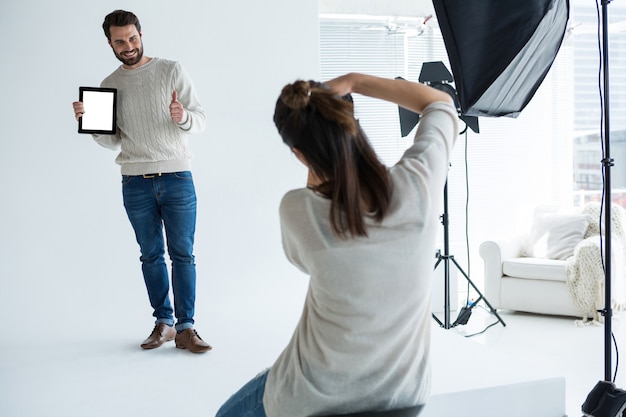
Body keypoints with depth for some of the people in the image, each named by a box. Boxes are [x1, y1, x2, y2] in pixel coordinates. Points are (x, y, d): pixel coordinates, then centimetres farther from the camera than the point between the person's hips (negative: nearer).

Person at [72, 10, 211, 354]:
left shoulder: (172, 71, 1)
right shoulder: (109, 85, 10)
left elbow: (200, 120, -2)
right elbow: (113, 141, 10)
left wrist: (183, 117, -25)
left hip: (177, 177, -2)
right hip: (136, 183, 3)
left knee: (183, 255, -3)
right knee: (151, 256, 8)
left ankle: (185, 328, 1)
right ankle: (163, 322, 18)